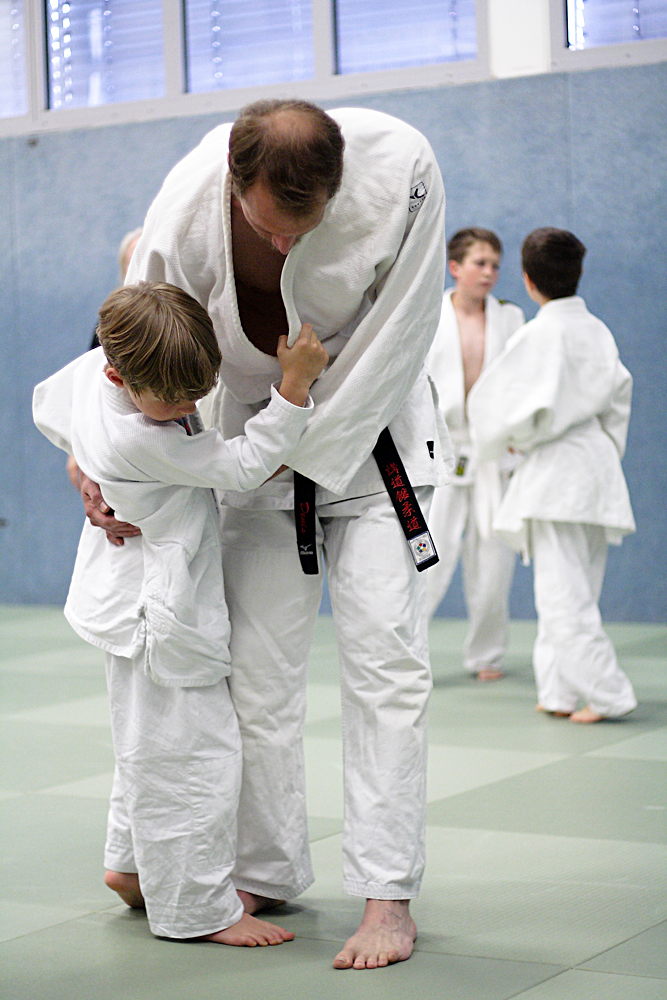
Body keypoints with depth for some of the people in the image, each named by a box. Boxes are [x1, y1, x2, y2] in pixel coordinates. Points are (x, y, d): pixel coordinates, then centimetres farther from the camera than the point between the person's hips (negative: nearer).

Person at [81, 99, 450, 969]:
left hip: (370, 422, -1)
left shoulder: (400, 168, -29)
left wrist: (306, 447, -18)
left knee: (385, 655, -9)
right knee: (258, 668, 1)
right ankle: (266, 877, 19)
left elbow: (399, 331, -20)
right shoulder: (187, 206, -26)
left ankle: (388, 897, -3)